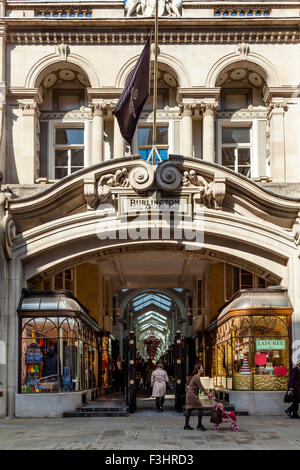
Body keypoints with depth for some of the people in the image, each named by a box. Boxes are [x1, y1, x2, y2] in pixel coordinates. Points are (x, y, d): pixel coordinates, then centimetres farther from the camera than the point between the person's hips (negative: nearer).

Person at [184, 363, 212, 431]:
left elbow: (201, 387, 19)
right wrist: (208, 394, -6)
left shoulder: (196, 377, 16)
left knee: (189, 409, 11)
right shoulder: (196, 378, -16)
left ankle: (186, 425, 14)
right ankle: (199, 425, -3)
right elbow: (201, 388, -16)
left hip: (190, 394, 10)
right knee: (200, 408, -7)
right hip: (192, 394, -10)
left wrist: (207, 393, 16)